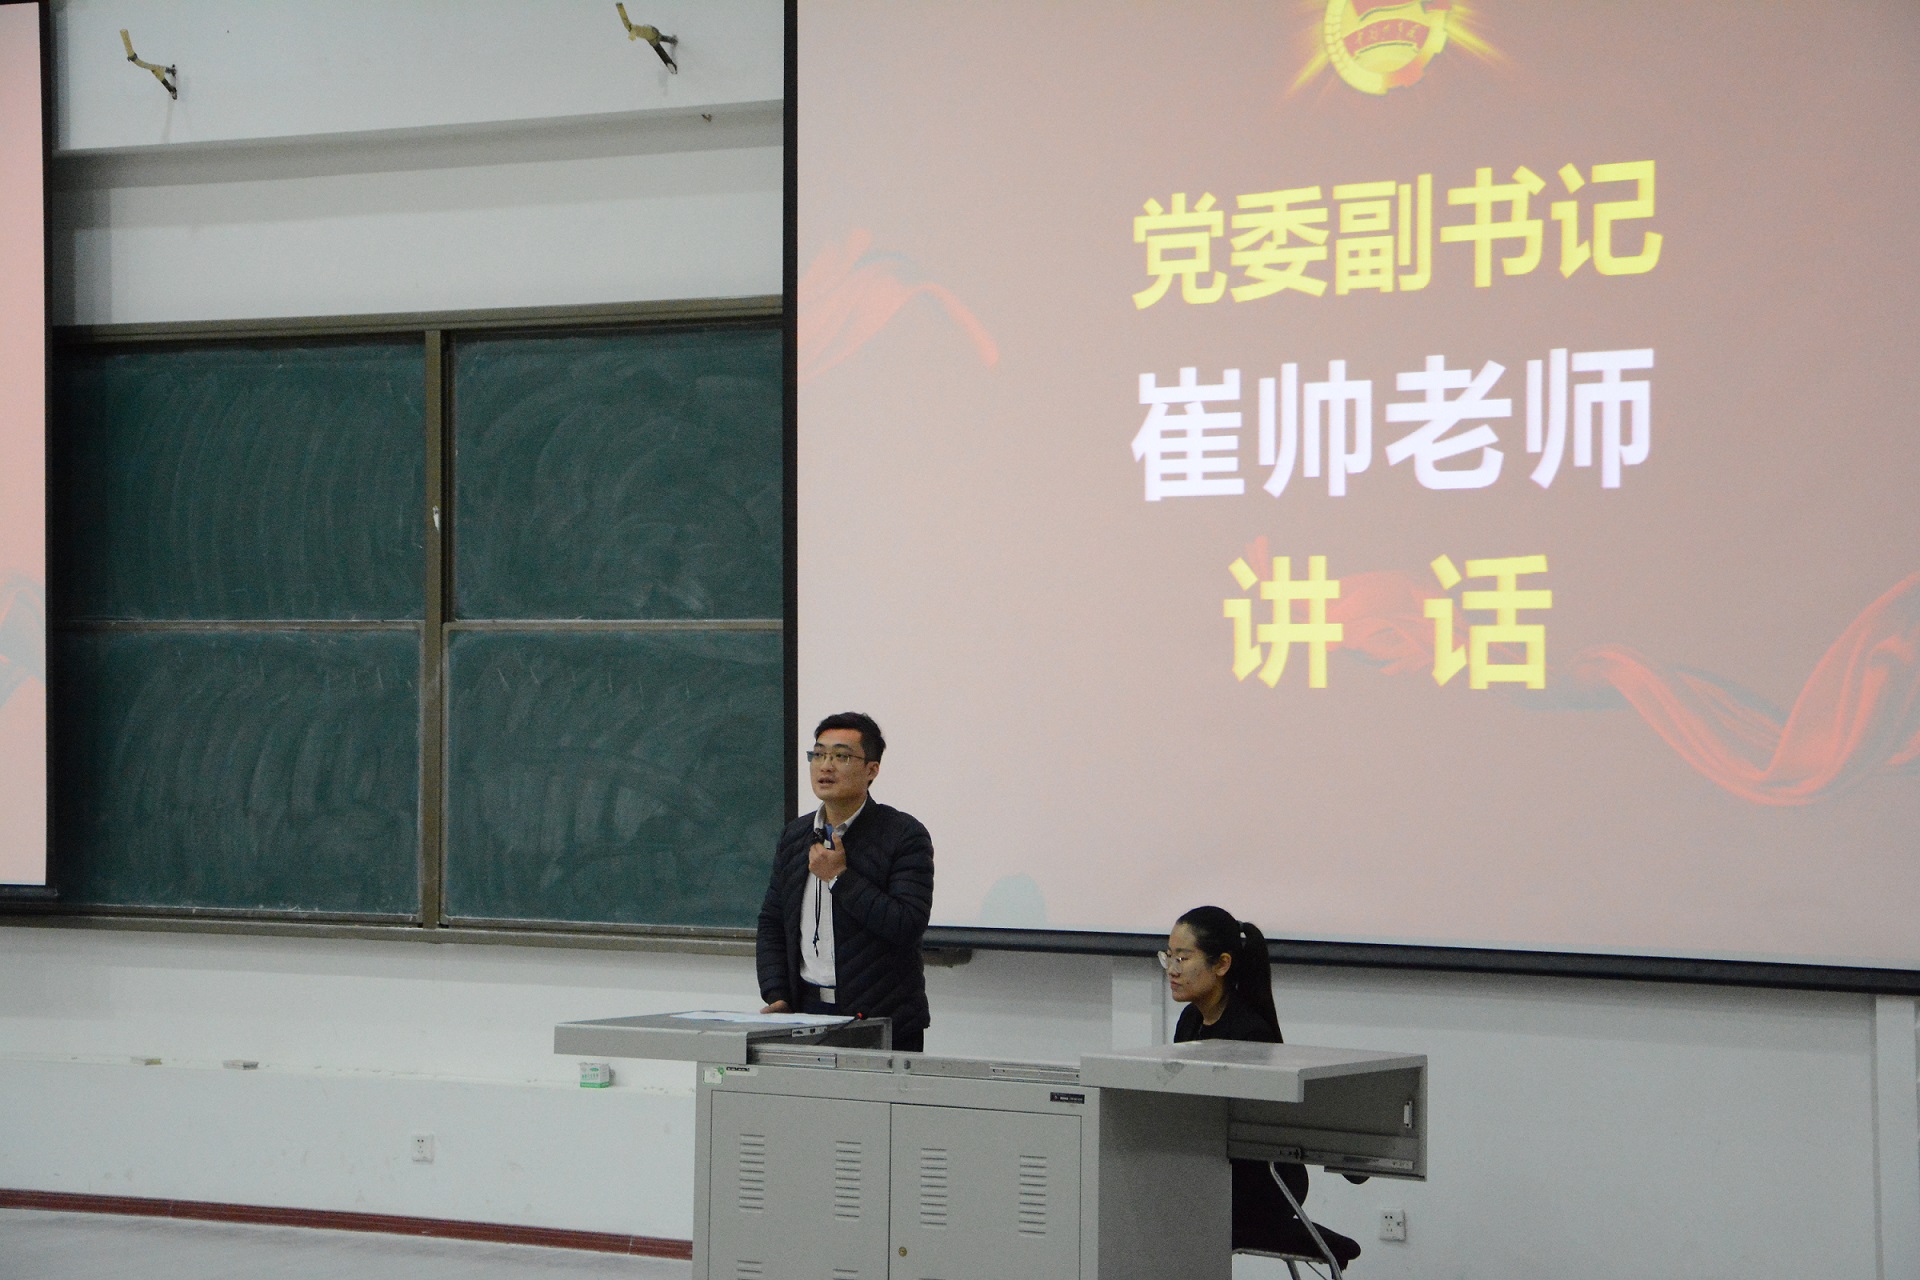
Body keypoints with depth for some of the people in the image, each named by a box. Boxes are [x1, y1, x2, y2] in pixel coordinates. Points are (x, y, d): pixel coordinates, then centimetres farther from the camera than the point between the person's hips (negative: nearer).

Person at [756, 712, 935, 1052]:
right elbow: (771, 925, 14)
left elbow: (907, 927, -16)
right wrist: (776, 996, 1)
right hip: (807, 1011, 4)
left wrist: (840, 878, -15)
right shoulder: (794, 835, 12)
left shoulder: (905, 835, -6)